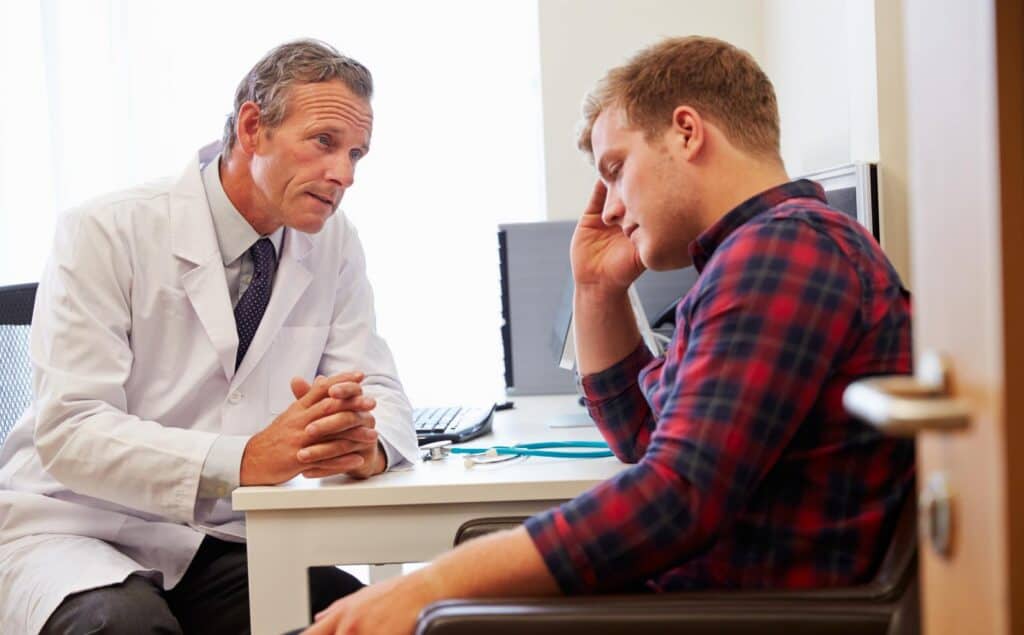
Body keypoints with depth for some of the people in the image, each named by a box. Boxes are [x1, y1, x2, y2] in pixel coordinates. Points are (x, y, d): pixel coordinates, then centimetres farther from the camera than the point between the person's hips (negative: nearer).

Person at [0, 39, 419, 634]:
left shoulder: (334, 243, 2)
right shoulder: (106, 233, -13)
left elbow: (381, 391, 1)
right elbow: (69, 431, -21)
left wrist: (366, 443, -24)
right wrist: (246, 459, -35)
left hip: (222, 544, 4)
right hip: (76, 529, -3)